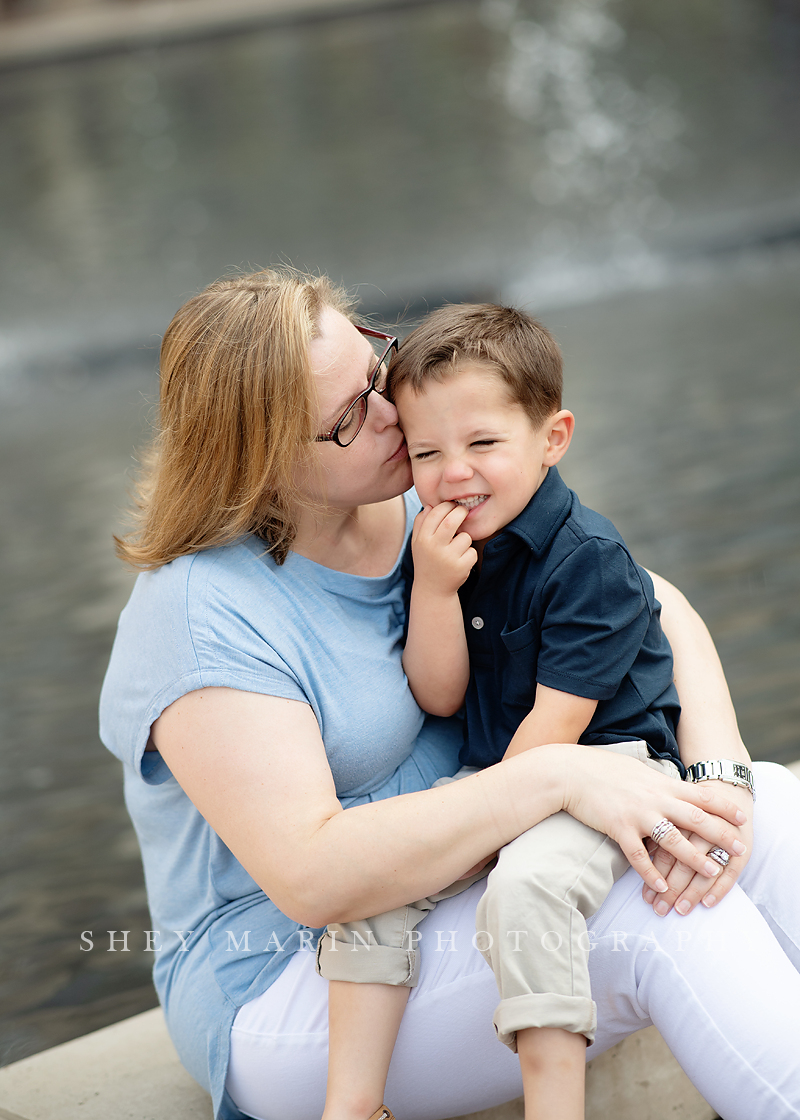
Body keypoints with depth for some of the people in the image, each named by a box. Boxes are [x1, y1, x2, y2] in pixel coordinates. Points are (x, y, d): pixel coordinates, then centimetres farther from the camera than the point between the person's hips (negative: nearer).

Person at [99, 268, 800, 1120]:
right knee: (660, 920, -30)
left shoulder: (430, 506, 0)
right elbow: (311, 877, -30)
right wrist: (556, 776, -34)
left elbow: (654, 609, 0)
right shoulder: (200, 616, -21)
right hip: (286, 982, -7)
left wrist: (723, 774, -19)